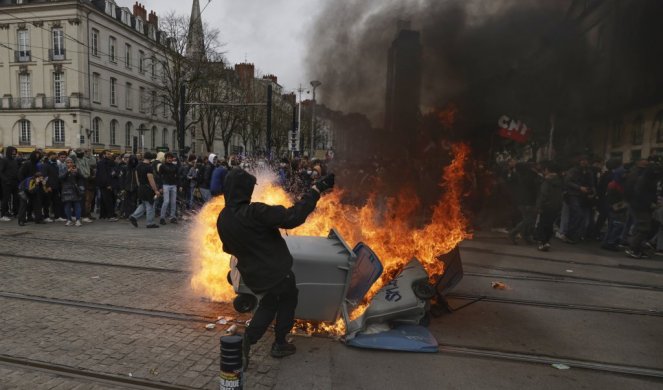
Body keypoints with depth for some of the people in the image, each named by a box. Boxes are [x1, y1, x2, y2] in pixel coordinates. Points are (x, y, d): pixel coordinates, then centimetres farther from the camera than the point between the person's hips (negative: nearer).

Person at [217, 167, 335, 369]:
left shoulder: (222, 219, -5)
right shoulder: (254, 212, -30)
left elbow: (228, 248, 10)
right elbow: (292, 217, -36)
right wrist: (317, 189, -31)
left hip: (253, 274, 7)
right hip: (276, 271, -7)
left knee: (268, 304, 28)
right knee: (287, 302, 21)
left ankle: (245, 343, 17)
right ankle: (279, 344, 32)